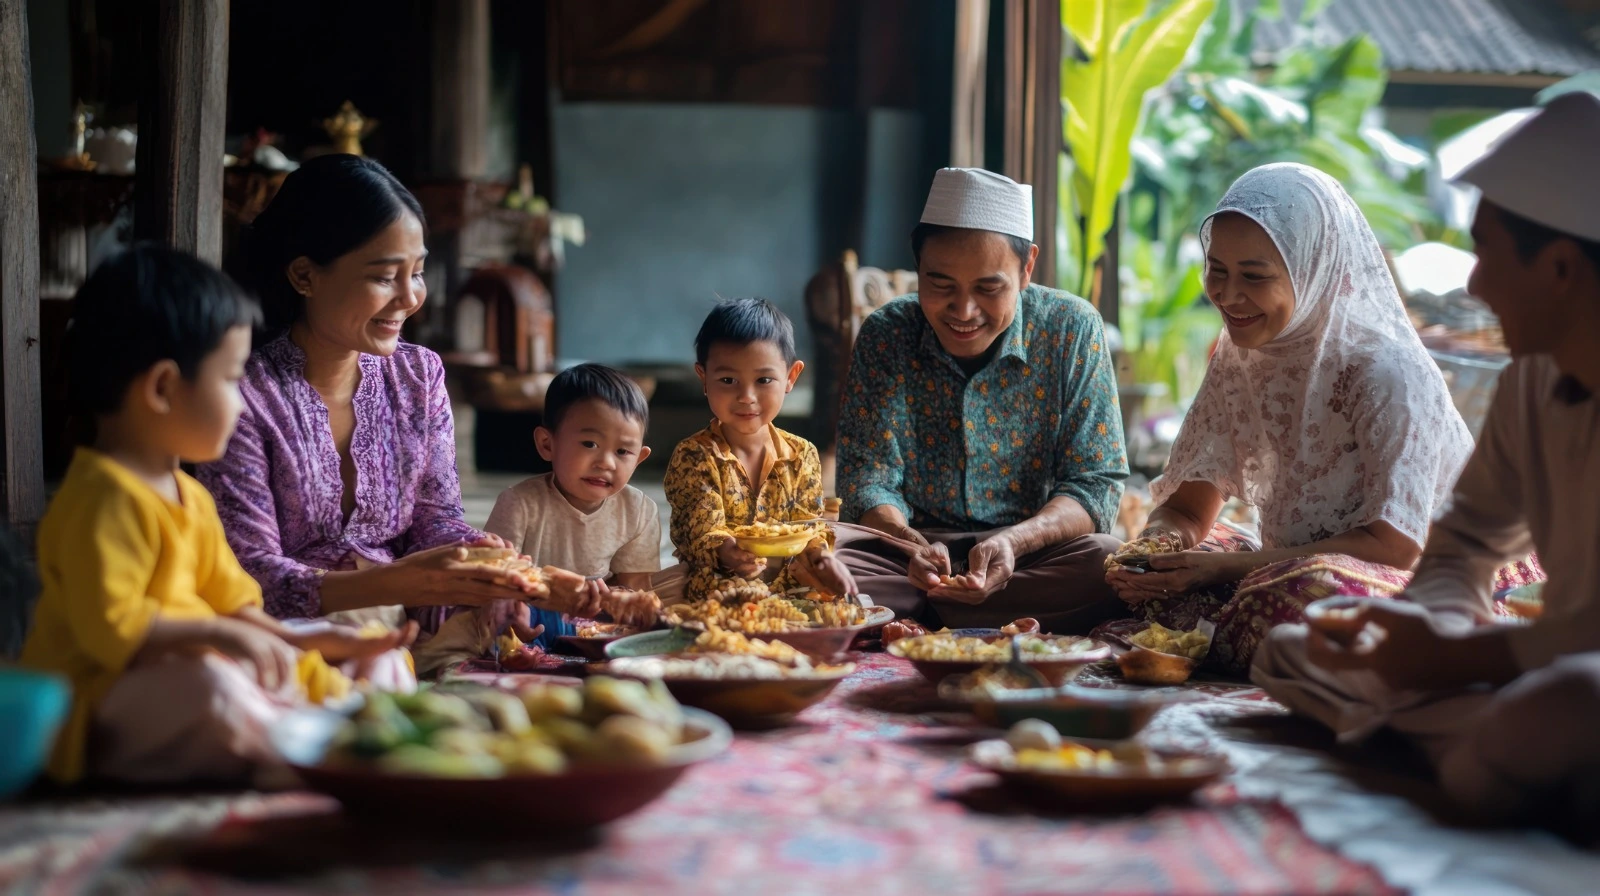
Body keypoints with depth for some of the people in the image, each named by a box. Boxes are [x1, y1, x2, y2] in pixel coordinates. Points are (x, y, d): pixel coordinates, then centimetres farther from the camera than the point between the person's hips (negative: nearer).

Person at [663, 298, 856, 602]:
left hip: (790, 587, 3)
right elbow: (701, 533, -13)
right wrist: (726, 552, -38)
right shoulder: (693, 456, -6)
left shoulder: (802, 455, 7)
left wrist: (820, 555, -17)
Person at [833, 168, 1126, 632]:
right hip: (912, 549, 0)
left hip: (1030, 556, 0)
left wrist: (1013, 542, -28)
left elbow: (1094, 485, -7)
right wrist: (912, 545, -28)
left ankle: (915, 614, -20)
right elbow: (868, 478, -4)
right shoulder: (886, 335, -2)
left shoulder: (1072, 331, -5)